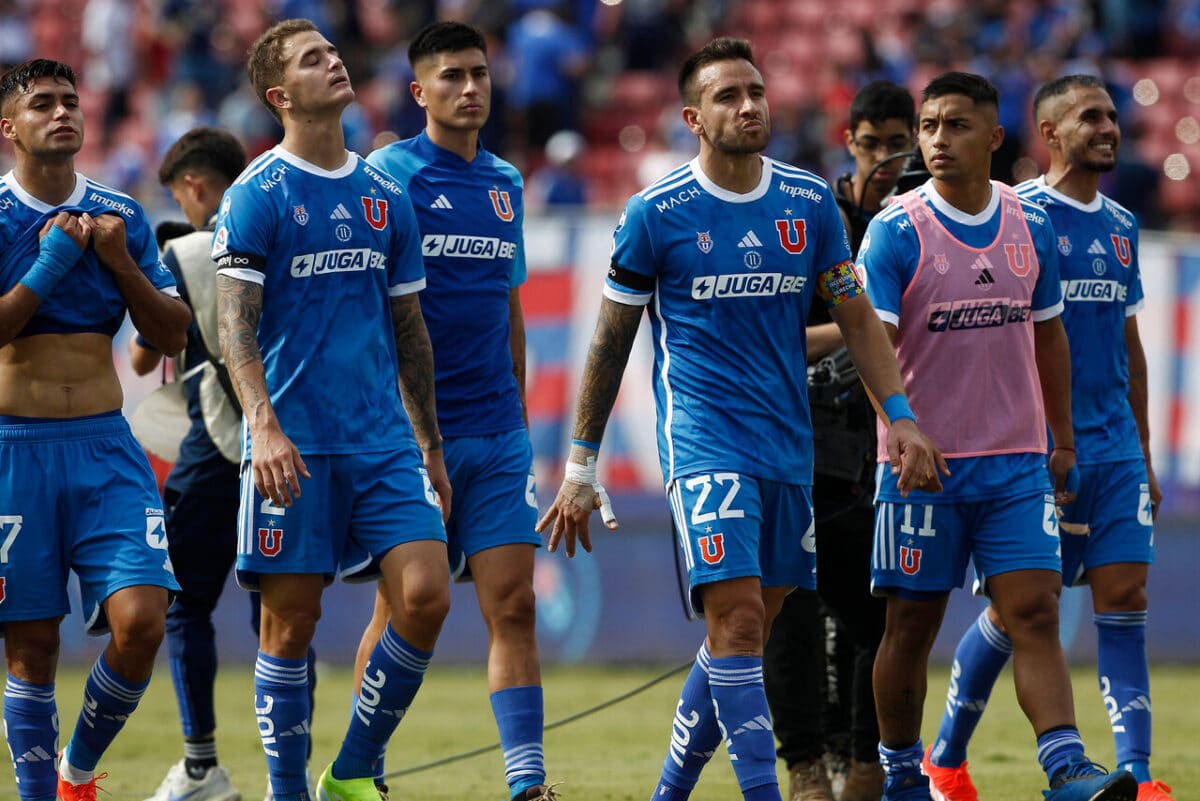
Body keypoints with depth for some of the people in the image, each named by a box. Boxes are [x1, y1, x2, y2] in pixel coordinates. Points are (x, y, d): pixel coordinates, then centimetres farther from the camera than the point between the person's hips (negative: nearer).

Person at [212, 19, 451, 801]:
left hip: (384, 439, 5)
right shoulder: (258, 194, -3)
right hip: (295, 443, -4)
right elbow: (235, 323, -10)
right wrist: (264, 426, -23)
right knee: (291, 619, -2)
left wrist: (430, 445, 18)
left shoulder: (386, 195, 13)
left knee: (426, 594, -9)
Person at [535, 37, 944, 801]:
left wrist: (900, 416, 1)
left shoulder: (810, 202, 5)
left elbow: (858, 318, 12)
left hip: (789, 444, 5)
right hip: (703, 438, -5)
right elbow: (610, 344, 1)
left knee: (747, 630, 8)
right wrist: (581, 468, 1)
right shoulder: (656, 213, -5)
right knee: (737, 616, -17)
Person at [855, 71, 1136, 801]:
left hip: (1017, 463, 3)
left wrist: (1062, 441, 18)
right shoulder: (896, 232, -7)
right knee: (912, 626, 5)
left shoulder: (1031, 226, 6)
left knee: (1035, 614, -8)